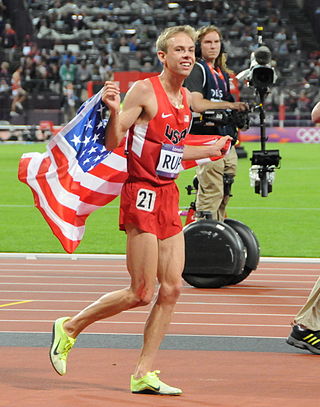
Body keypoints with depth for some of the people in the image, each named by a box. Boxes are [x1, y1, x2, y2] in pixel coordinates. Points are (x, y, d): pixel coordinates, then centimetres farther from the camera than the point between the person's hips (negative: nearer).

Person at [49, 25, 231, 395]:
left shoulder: (186, 98, 13)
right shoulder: (145, 91, -11)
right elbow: (112, 143, -12)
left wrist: (209, 151, 28)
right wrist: (114, 111, -30)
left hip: (168, 197, 8)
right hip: (142, 197, -8)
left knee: (171, 288, 2)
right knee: (141, 293, -7)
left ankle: (143, 375, 8)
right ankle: (69, 328, 12)